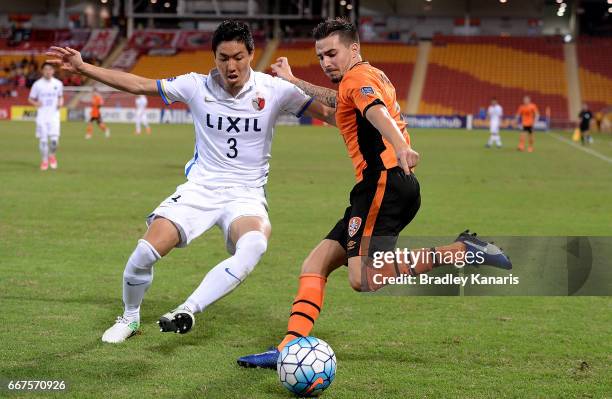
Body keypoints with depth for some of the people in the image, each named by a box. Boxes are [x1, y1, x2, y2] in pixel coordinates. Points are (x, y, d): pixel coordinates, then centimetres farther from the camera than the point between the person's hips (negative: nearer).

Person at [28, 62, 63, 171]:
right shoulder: (37, 84, -1)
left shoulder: (58, 83, 4)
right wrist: (36, 103, -14)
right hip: (41, 116, 0)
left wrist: (60, 103, -3)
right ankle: (44, 160, 15)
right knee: (43, 139, -1)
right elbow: (30, 99, 6)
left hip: (54, 115, 0)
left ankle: (52, 155, 16)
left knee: (54, 139, -12)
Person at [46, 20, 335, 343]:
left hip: (247, 195, -1)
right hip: (200, 187, 2)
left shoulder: (273, 90, -6)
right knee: (146, 252, -17)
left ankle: (188, 311, -28)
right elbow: (138, 85, 3)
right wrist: (82, 67, -1)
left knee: (254, 246, -37)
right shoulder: (197, 86, -2)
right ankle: (129, 318, 13)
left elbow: (328, 113, -4)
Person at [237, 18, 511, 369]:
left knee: (364, 279, -26)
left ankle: (462, 251, -24)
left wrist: (400, 147, -44)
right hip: (399, 186, 10)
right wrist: (293, 81, 59)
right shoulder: (374, 77, 27)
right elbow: (338, 100, 49)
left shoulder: (359, 76, -2)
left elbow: (378, 112, -25)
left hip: (383, 183, -10)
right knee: (315, 265, 7)